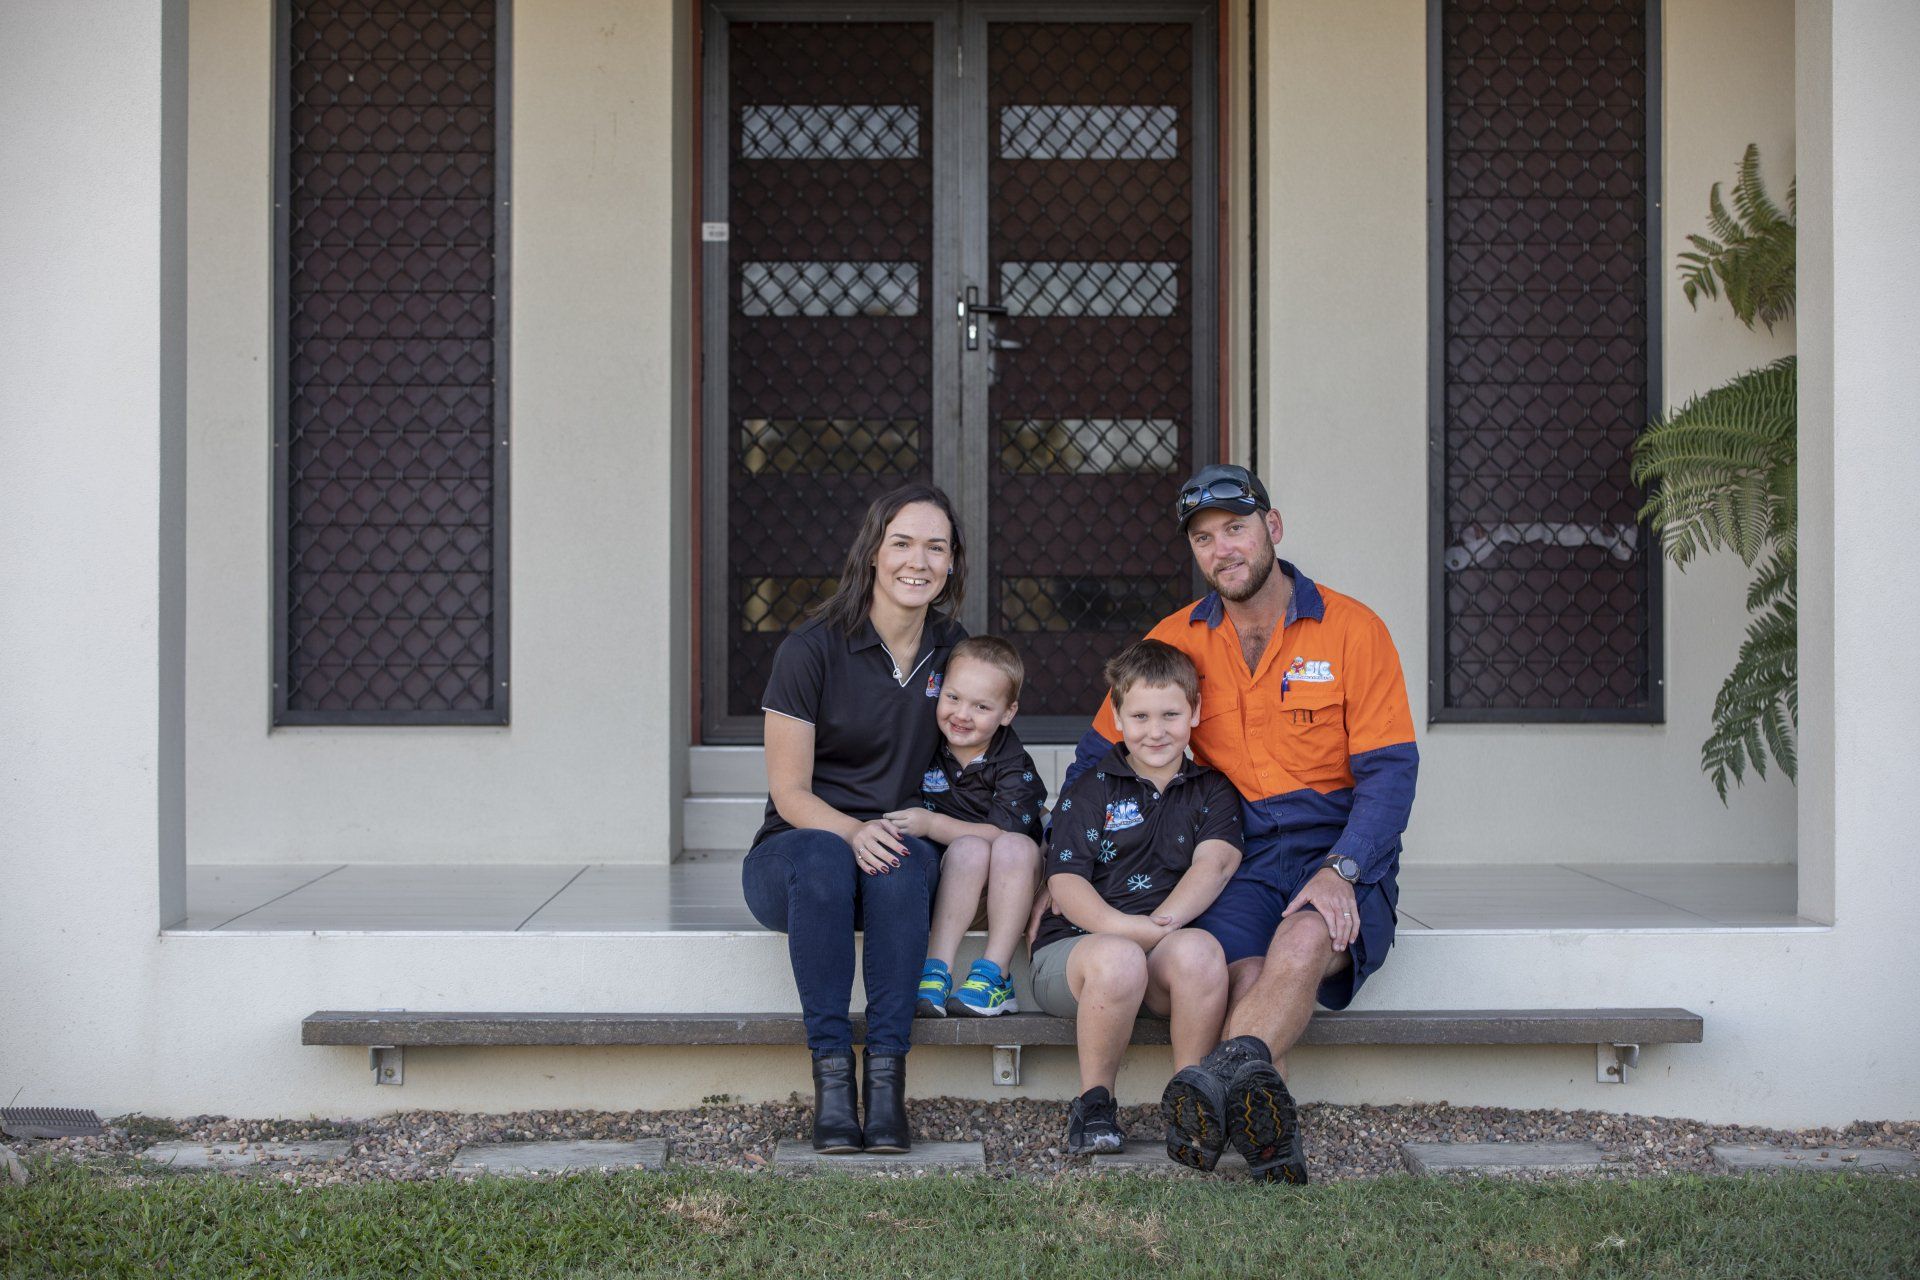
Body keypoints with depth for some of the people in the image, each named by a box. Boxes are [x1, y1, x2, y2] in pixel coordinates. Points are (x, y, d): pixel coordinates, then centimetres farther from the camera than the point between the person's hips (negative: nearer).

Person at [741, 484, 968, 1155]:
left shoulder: (954, 653, 6)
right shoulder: (813, 648, -7)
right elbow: (788, 792, -9)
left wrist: (908, 825, -2)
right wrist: (852, 831, -29)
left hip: (900, 856, 2)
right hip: (793, 855, -2)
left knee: (903, 859, -34)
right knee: (822, 856, -38)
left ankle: (886, 1073, -35)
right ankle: (830, 1069, -34)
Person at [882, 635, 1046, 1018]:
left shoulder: (1014, 766, -7)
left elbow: (1006, 832, -21)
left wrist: (931, 824, -25)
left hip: (1006, 895, -1)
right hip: (943, 891, 1)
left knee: (1017, 847, -31)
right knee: (969, 848, -30)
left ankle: (994, 975, -28)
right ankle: (936, 972, -36)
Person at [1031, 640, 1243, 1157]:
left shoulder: (1213, 792, 16)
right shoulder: (1088, 790, 10)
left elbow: (1215, 862, -3)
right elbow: (1065, 884, -1)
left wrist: (1160, 924, -21)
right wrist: (1123, 927, -21)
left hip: (1168, 945, 2)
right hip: (1076, 943, -1)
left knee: (1200, 950, -34)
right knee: (1118, 960, -37)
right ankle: (1093, 1103, -15)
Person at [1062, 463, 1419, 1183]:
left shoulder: (1352, 630, 0)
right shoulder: (1176, 640, 9)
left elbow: (1390, 771, -3)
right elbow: (1097, 754, 18)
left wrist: (1339, 871, -20)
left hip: (1339, 858, -3)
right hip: (1234, 859, 3)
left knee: (1306, 939, -36)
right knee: (1243, 972, -30)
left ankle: (1218, 1083, -56)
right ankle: (1264, 1127, -42)